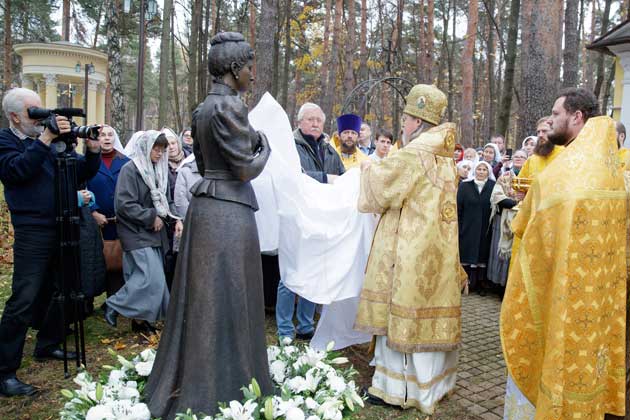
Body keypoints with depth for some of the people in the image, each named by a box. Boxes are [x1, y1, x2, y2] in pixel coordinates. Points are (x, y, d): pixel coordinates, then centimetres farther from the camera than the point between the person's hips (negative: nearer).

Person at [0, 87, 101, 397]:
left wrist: (92, 151, -6)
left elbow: (83, 173, 12)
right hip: (33, 232, -6)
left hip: (63, 229, 6)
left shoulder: (51, 140, 13)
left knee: (58, 292, 15)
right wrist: (45, 139, -25)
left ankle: (47, 346, 33)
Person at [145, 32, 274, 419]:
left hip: (205, 205, 9)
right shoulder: (230, 105, -15)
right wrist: (263, 146, 3)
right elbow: (247, 169, -16)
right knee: (226, 301, 1)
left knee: (203, 297, 17)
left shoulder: (203, 108, 13)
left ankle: (188, 384, 31)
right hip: (229, 212, -9)